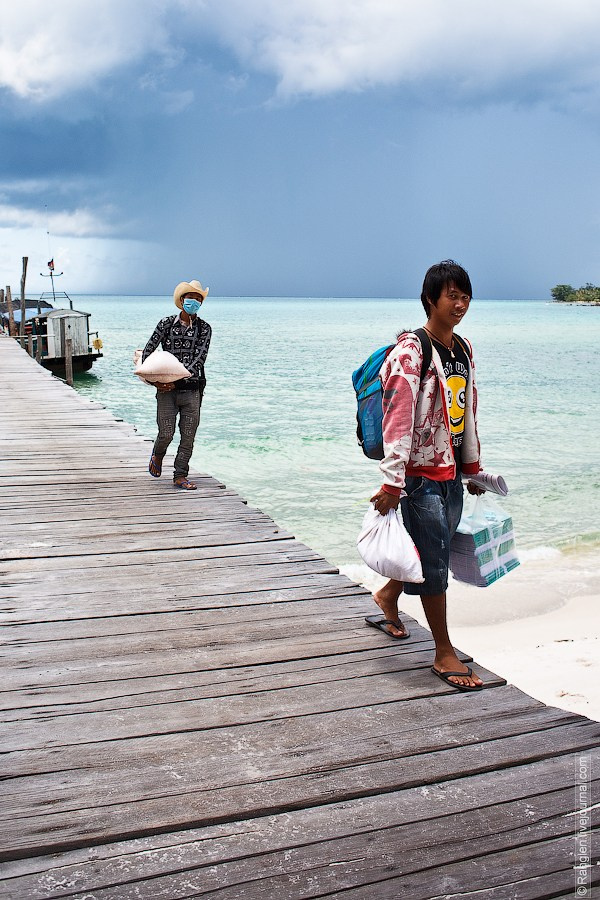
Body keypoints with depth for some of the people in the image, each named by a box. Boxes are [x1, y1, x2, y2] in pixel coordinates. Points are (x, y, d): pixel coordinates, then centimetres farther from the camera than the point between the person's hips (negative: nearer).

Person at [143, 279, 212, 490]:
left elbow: (199, 359, -7)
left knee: (188, 436, 2)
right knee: (166, 433, -6)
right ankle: (157, 456, 27)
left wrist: (177, 381, -16)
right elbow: (148, 351, 4)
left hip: (192, 389, 1)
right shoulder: (167, 323, 2)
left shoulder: (204, 328, 3)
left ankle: (180, 476, 14)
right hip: (166, 388, -1)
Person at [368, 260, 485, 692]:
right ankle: (445, 654, 11)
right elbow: (397, 420, -20)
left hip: (451, 473, 8)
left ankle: (388, 596, 44)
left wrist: (473, 466, 20)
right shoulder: (410, 352, -15)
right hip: (420, 474, -8)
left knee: (434, 550, 17)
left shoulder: (464, 349, 10)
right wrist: (392, 483, -23)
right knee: (435, 562, -1)